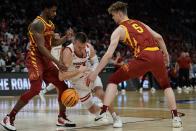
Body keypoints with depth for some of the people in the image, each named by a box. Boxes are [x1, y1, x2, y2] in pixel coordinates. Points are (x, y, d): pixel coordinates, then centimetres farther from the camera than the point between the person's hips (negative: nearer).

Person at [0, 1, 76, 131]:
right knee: (35, 89, -22)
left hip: (46, 60, 9)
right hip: (35, 58, -9)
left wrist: (66, 37, 5)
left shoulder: (50, 24, 14)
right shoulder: (37, 24, -16)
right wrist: (57, 63, -25)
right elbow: (40, 47, -23)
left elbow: (53, 43, 24)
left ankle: (62, 118, 18)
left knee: (63, 87, 7)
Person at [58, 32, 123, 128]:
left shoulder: (89, 47, -21)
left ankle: (116, 118, -16)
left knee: (100, 94, -28)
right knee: (92, 110, 5)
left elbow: (96, 63, -4)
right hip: (78, 82, -1)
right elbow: (61, 77, -37)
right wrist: (79, 71, -43)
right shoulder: (68, 52, -33)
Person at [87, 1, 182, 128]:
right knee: (166, 85, 29)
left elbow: (109, 55, 2)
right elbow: (159, 37, 21)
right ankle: (175, 117, 17)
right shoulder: (139, 23, 28)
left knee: (113, 80, 9)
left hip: (144, 58, -5)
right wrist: (166, 54, 32)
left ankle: (103, 113, -6)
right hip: (158, 55, 5)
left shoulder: (119, 30, 11)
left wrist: (95, 73, 4)